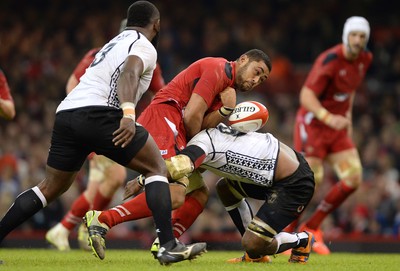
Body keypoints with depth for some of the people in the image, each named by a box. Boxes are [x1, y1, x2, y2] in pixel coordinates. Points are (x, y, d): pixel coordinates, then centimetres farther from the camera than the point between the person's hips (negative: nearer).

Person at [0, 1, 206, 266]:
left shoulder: (116, 43, 31)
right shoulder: (144, 47, 4)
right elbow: (129, 74, -16)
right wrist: (129, 115, -30)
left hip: (66, 113, 8)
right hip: (96, 113, -8)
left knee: (51, 187, 20)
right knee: (157, 168, 2)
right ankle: (168, 246, -9)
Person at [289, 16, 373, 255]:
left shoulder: (365, 59, 3)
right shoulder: (330, 60, -21)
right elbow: (306, 95, -26)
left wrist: (348, 116, 15)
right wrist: (328, 117, -41)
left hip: (337, 127, 7)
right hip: (312, 124, -7)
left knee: (354, 179, -4)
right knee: (310, 181, -13)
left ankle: (312, 226, 11)